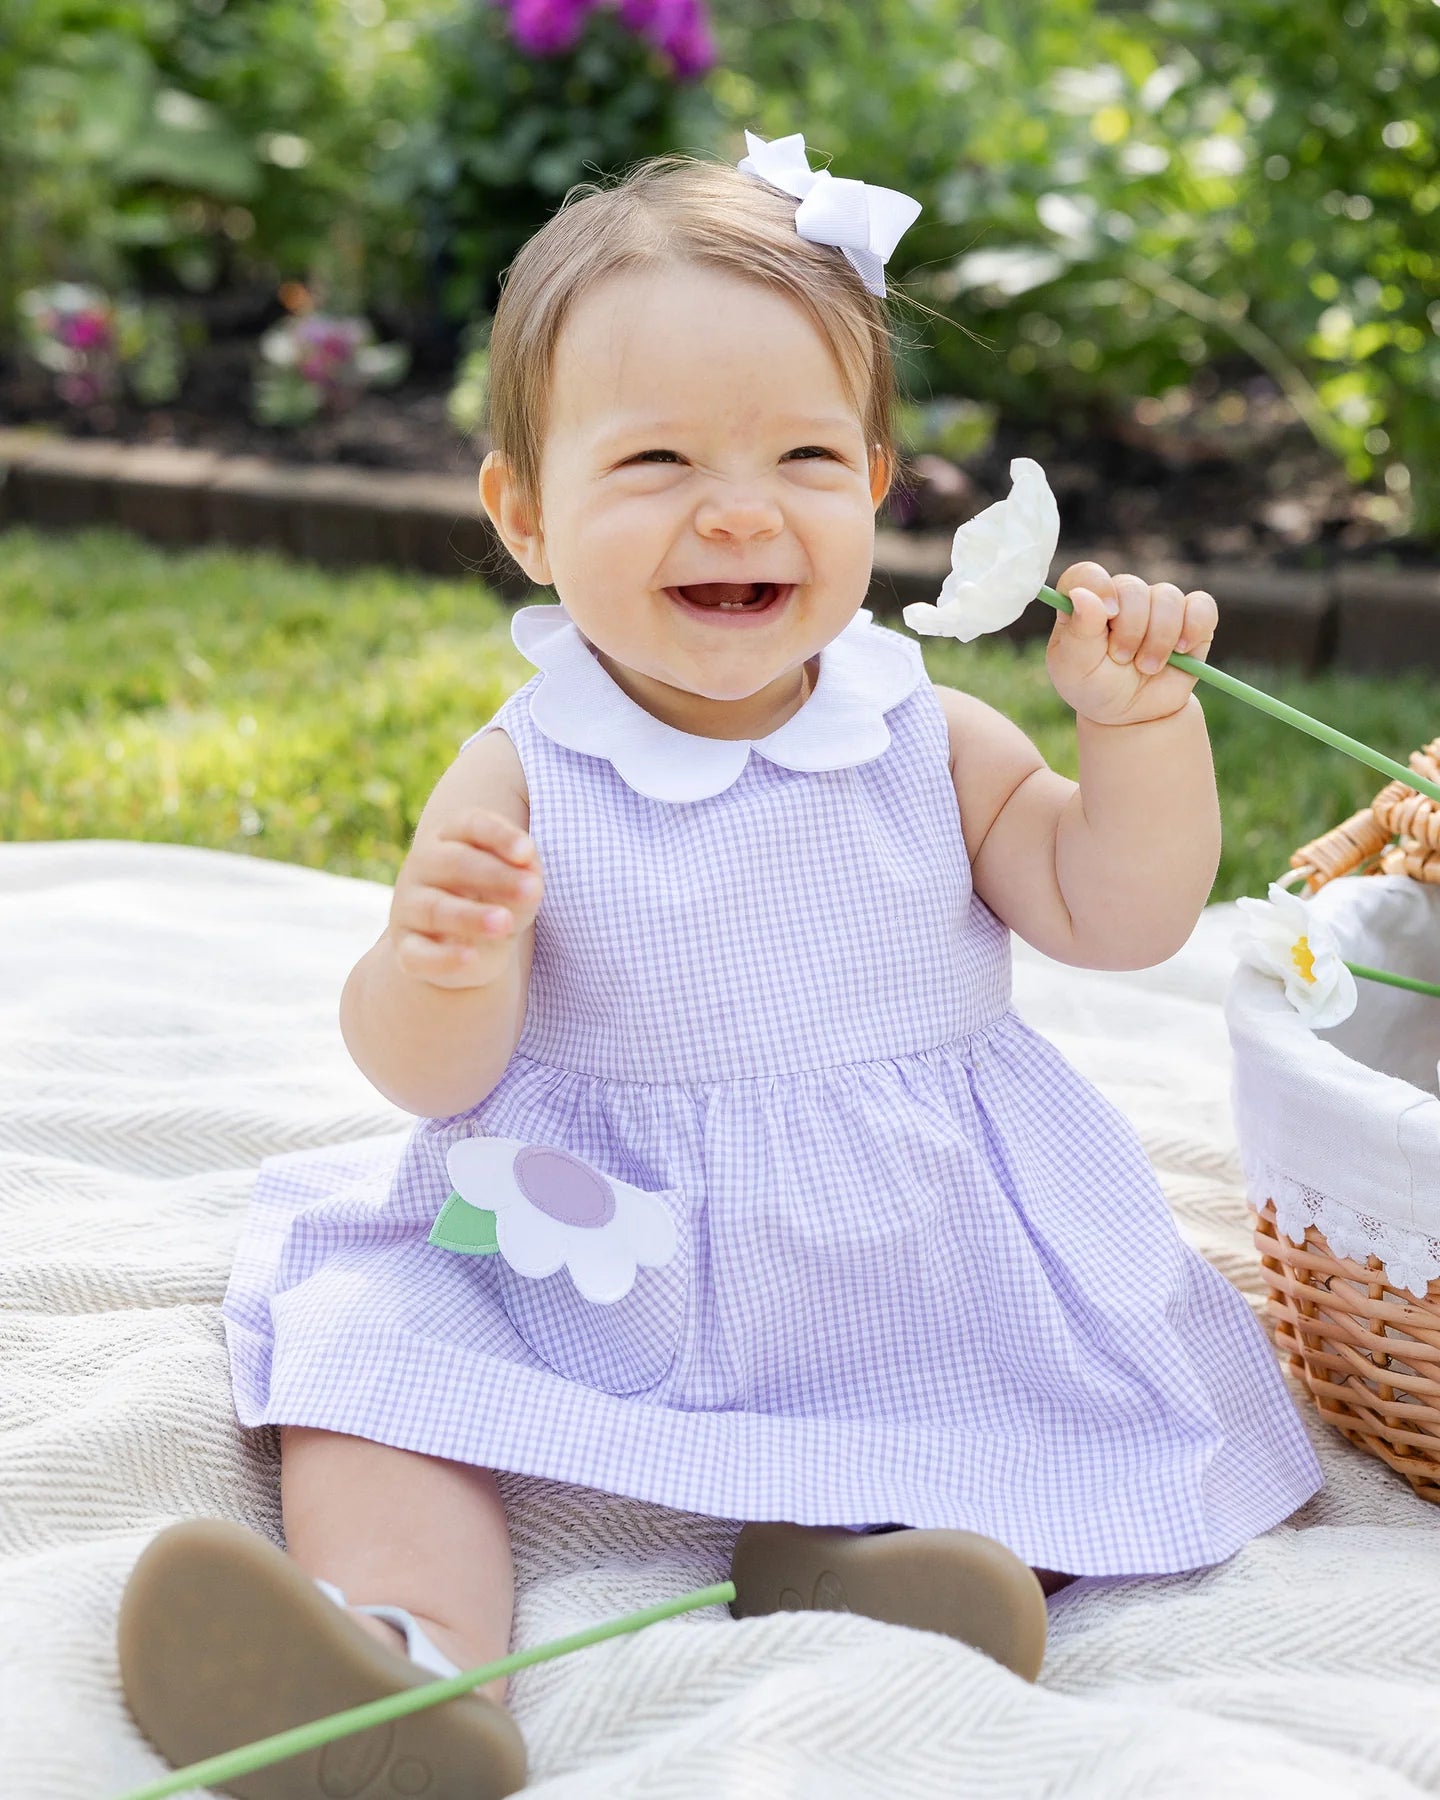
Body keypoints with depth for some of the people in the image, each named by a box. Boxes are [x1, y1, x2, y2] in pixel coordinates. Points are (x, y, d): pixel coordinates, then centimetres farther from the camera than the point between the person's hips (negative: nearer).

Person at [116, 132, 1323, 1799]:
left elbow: (1119, 918, 2)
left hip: (907, 1267, 2)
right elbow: (426, 1075, -12)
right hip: (587, 1266, -1)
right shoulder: (517, 780, -11)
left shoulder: (928, 741, -4)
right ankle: (413, 1651, -36)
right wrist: (442, 967, -36)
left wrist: (1137, 713, -13)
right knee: (371, 1341, -21)